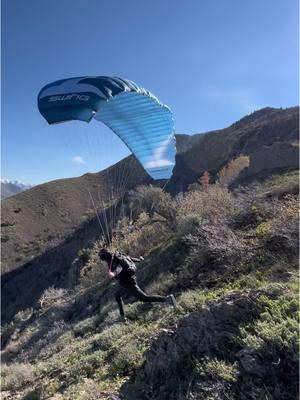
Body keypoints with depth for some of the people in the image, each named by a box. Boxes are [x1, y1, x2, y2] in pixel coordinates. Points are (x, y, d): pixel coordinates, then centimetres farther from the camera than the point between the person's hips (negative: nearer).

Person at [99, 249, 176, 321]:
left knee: (145, 298, -6)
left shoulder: (113, 262, -21)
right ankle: (122, 316, 32)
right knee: (118, 295, 26)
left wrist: (113, 274, -69)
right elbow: (131, 259, 21)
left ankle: (167, 299, -12)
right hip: (129, 281, 10)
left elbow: (118, 268, -47)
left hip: (128, 284, -10)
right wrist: (139, 259, 42)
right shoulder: (119, 257, 6)